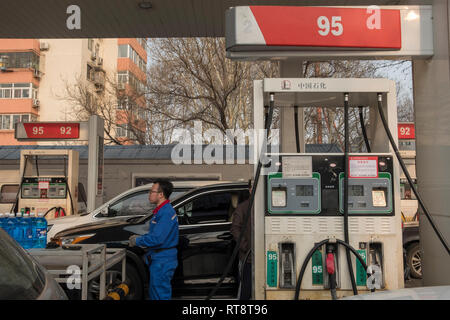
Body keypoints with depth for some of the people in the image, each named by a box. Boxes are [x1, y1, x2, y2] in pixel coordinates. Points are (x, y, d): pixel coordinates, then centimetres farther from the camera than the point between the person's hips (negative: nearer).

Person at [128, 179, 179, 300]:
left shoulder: (166, 213, -21)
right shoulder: (161, 210, 13)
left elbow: (156, 239, -27)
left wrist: (137, 241, -13)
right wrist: (139, 237, 7)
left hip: (162, 261, -11)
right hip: (159, 259, 11)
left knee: (161, 295, 0)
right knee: (154, 293, 21)